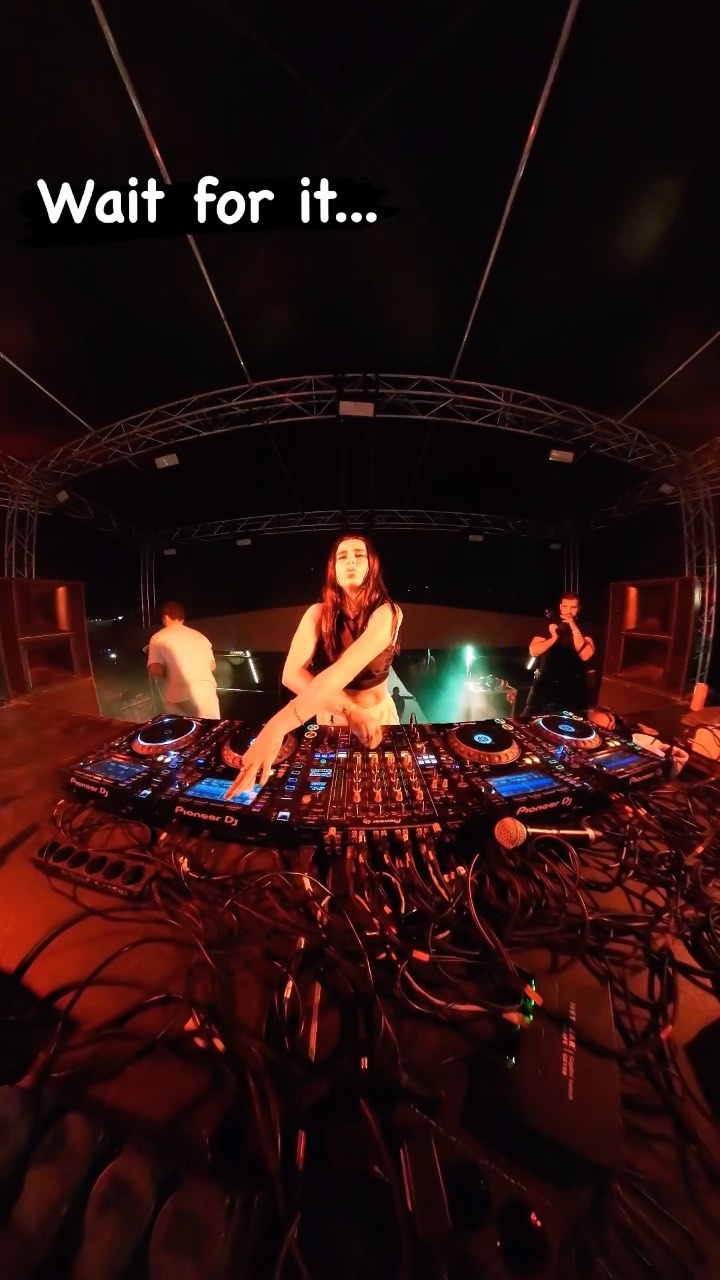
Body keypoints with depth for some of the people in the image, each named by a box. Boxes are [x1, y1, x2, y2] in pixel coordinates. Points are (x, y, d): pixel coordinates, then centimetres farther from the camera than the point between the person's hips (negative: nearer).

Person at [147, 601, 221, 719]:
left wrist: (168, 675, 12)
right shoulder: (200, 636, 15)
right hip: (207, 694, 3)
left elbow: (155, 670, -7)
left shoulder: (158, 638, 4)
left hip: (180, 699, -3)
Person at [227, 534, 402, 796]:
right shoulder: (318, 613, -14)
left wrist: (278, 724, -49)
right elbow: (291, 674, -26)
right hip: (330, 718, 2)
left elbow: (344, 670, -39)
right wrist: (348, 710, -39)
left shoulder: (387, 612, -24)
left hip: (378, 717, -2)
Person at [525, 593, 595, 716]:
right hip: (545, 685, 1)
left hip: (573, 687, -1)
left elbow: (585, 655, -15)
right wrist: (553, 638, -20)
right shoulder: (549, 624, 2)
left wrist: (575, 630, -20)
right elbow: (533, 651, -8)